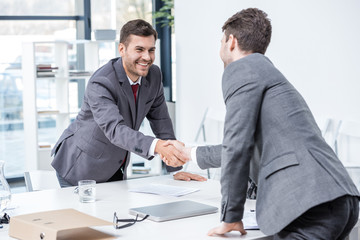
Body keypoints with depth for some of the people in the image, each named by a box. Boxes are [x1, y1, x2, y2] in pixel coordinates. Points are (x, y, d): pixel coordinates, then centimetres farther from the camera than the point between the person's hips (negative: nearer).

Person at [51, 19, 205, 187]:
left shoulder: (154, 75, -6)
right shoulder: (100, 84, -28)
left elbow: (161, 122, 2)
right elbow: (115, 129, -41)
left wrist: (175, 169, -3)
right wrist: (157, 146, -57)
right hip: (80, 169, -6)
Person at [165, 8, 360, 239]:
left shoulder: (242, 69, 1)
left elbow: (237, 146, -9)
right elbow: (252, 147, 42)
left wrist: (231, 217, -1)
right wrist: (190, 153, 53)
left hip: (309, 203, -9)